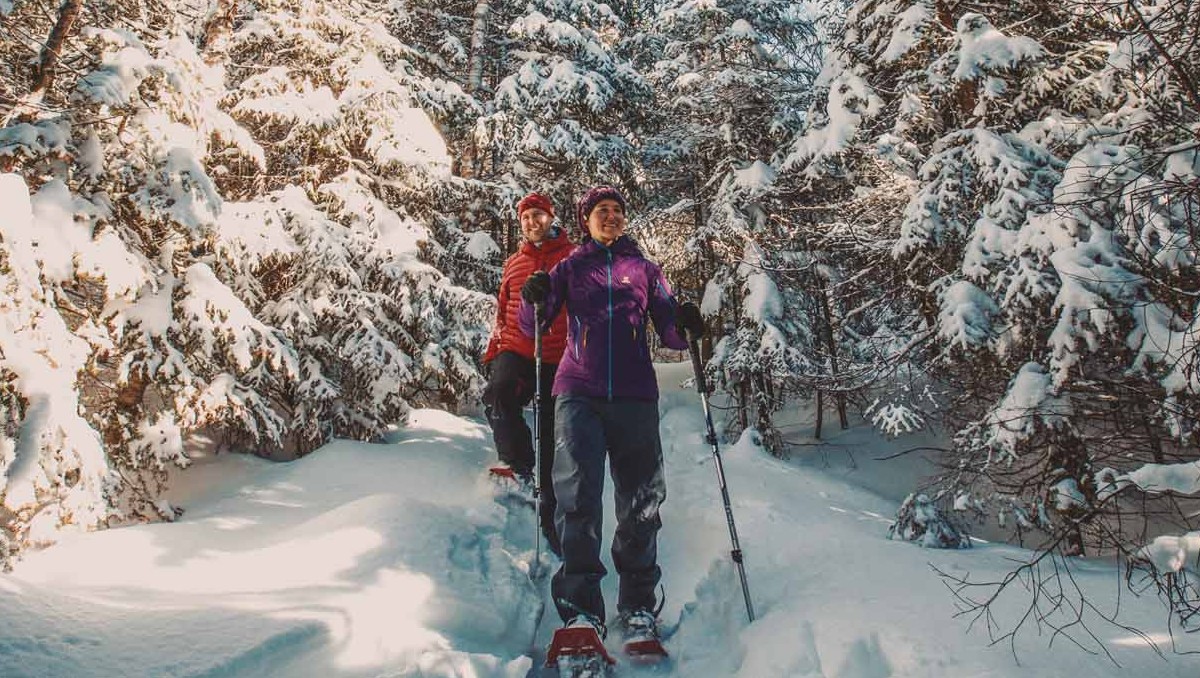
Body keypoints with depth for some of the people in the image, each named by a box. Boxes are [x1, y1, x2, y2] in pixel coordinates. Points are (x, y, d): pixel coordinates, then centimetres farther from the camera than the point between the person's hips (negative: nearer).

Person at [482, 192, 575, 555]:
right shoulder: (514, 263, 18)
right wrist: (493, 350, 11)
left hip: (558, 358, -3)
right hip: (515, 349, 3)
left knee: (553, 434, 2)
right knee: (498, 394, -30)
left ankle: (552, 514, 11)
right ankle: (519, 464, -15)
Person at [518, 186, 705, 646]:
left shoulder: (643, 268, 19)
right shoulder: (570, 268, 18)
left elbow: (669, 334, 13)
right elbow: (532, 327, 12)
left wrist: (684, 327, -10)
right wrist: (533, 300, -10)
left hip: (634, 396, 1)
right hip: (579, 392, -1)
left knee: (641, 500, -3)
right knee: (577, 494, -16)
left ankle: (639, 608, 6)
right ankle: (580, 606, -16)